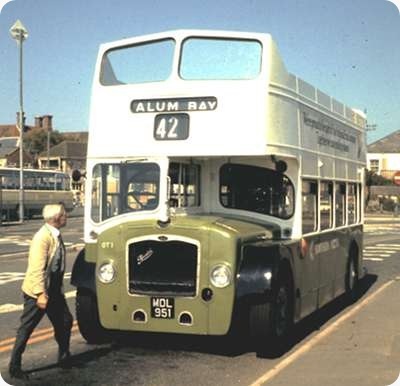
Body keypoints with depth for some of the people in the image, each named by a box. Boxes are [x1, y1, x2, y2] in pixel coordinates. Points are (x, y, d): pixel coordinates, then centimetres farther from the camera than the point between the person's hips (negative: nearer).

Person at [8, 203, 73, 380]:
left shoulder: (56, 235, 6)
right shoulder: (42, 237, -22)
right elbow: (37, 268, -26)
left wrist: (58, 289, 17)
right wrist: (41, 294, -28)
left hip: (54, 290, 9)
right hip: (37, 292, -9)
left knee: (65, 321, 13)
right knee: (26, 329, 1)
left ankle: (64, 358, 29)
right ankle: (14, 367, 12)